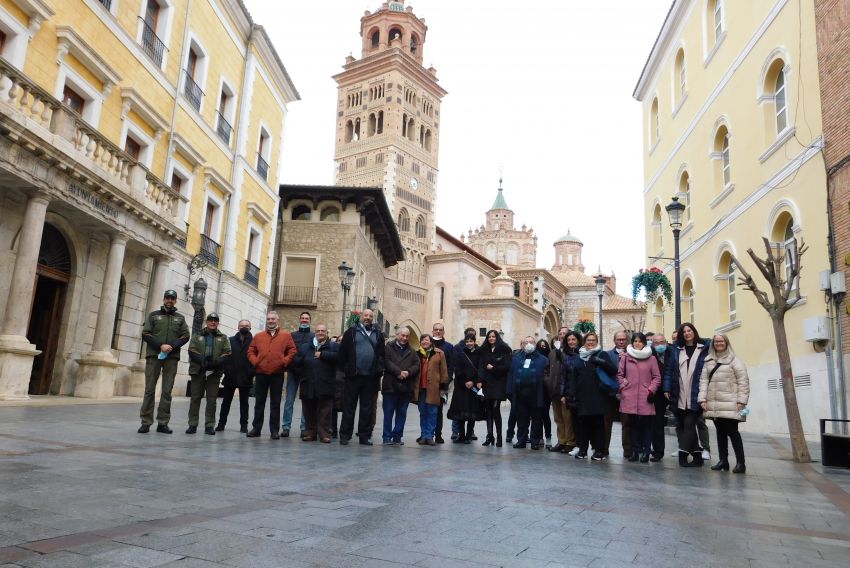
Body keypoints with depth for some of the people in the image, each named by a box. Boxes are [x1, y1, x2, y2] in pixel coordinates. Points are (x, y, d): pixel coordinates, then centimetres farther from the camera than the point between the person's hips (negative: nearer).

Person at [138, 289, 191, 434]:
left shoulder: (180, 318, 15)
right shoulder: (153, 315, 11)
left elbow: (185, 336, 6)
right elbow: (145, 334, 1)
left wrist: (171, 346, -12)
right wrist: (161, 346, -13)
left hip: (172, 358, 1)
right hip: (153, 356, -1)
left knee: (167, 391, 0)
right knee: (149, 390, -2)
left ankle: (163, 423, 3)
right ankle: (146, 422, 3)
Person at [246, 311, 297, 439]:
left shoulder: (286, 335, 4)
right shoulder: (258, 336, 11)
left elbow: (292, 351, 1)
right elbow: (251, 351, 11)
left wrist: (284, 362, -9)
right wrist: (255, 362, -4)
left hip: (277, 374, -2)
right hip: (261, 374, 2)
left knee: (275, 403, 4)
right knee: (259, 402, 8)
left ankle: (275, 430, 9)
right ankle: (256, 428, 16)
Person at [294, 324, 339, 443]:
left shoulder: (334, 346, 7)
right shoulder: (304, 346, 17)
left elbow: (337, 356, -13)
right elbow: (297, 362, 13)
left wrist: (322, 354, -10)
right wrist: (302, 374, 0)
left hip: (325, 386, -3)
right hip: (308, 385, 3)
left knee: (324, 412, -2)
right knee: (309, 411, 6)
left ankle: (324, 433, 2)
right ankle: (310, 432, 14)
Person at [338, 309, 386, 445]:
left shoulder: (378, 334, 12)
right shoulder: (351, 331, 4)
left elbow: (382, 353, 9)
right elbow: (342, 351, 0)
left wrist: (379, 370, -1)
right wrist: (346, 368, -5)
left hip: (371, 377, 2)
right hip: (353, 375, -2)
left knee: (367, 408, 7)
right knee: (349, 406, 3)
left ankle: (364, 436, 15)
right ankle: (345, 435, 10)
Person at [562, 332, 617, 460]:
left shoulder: (602, 354, 4)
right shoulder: (579, 356, 14)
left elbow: (613, 370, -7)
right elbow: (573, 376, 14)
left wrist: (600, 362, -21)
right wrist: (569, 393, 7)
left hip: (597, 397, -3)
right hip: (581, 396, 3)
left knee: (598, 423, 2)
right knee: (582, 423, 5)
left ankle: (599, 450, 10)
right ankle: (582, 448, 14)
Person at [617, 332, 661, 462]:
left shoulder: (651, 358, 3)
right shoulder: (626, 357, 7)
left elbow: (657, 377, 5)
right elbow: (620, 374, 13)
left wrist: (651, 390, -5)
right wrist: (623, 387, 2)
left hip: (645, 398, -1)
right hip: (630, 397, 1)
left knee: (646, 425, 1)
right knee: (633, 425, 7)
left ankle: (645, 452, 9)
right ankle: (635, 451, 15)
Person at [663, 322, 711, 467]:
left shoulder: (704, 348, 3)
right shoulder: (676, 349, 13)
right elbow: (669, 369, 9)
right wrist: (667, 388, 0)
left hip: (696, 396, -4)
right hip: (680, 397, 4)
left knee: (689, 424, -8)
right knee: (685, 426, 7)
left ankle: (683, 454, -7)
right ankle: (697, 456, 16)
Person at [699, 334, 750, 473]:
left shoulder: (734, 360, 0)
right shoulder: (708, 361, 14)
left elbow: (743, 381, -5)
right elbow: (703, 380, 9)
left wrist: (741, 400, -12)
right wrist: (702, 398, -1)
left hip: (730, 404, -5)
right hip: (714, 404, 5)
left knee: (732, 432, -4)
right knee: (720, 432, 11)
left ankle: (740, 462, 3)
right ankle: (723, 460, 17)